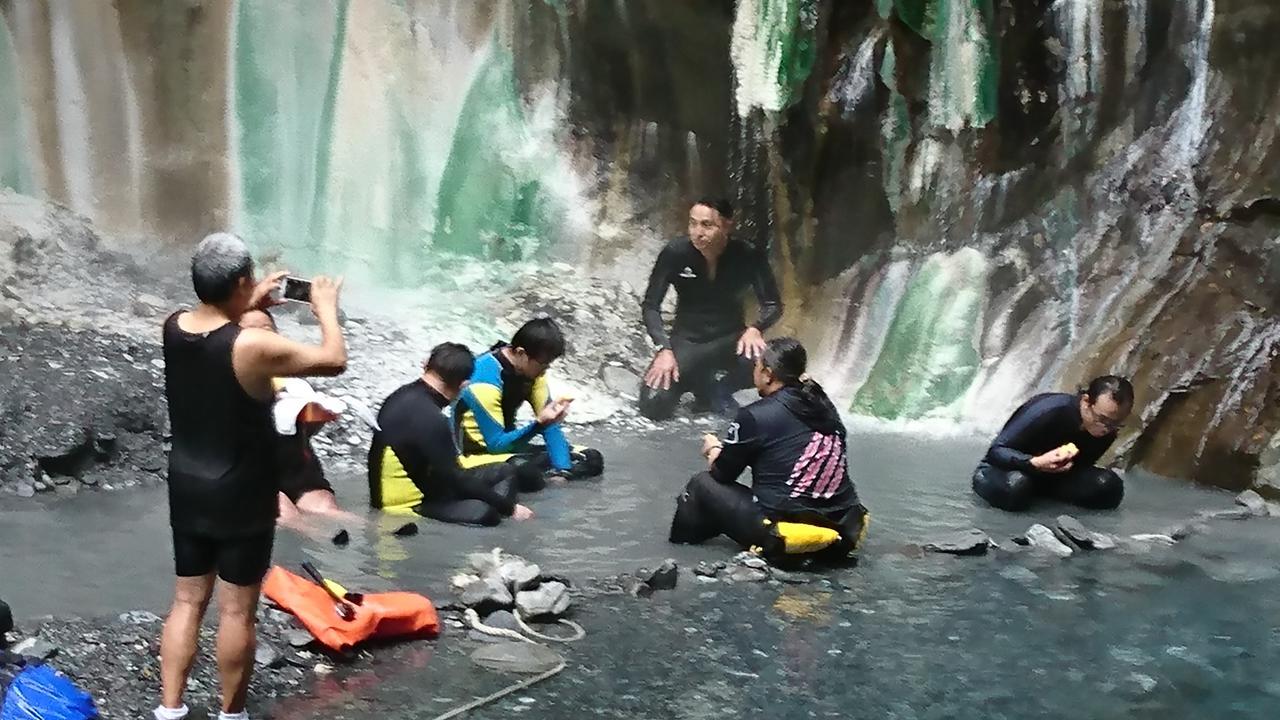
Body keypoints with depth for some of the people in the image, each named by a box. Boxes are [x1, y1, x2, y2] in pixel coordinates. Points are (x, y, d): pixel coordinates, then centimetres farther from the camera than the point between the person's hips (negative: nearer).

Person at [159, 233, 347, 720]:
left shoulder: (173, 327, -6)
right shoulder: (252, 347, -26)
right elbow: (333, 360, -16)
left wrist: (249, 306, 15)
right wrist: (326, 307, -1)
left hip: (186, 487, 6)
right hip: (240, 497, -6)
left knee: (187, 601, 17)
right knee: (237, 610, 8)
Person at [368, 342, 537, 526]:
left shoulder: (405, 395, 2)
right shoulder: (429, 419, -27)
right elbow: (455, 479, -23)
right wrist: (509, 507, -16)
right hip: (409, 506, -10)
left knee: (506, 471, 7)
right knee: (482, 513, -35)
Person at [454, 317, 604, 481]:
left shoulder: (531, 368, -5)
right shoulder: (485, 381, -27)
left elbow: (550, 424, -5)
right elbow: (496, 445, -24)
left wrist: (562, 471, -17)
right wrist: (539, 423, -35)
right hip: (476, 454, -7)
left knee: (592, 459, -1)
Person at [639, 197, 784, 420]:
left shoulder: (748, 257, -16)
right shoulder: (675, 253, -17)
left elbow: (773, 305, -7)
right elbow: (650, 305, -10)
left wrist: (755, 328, -28)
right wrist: (664, 349, -22)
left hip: (728, 340, 0)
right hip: (686, 341, 1)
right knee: (653, 407, -20)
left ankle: (721, 389, 0)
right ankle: (698, 383, 13)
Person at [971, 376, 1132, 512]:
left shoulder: (1107, 430, -15)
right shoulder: (1048, 411, -32)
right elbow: (996, 451, -29)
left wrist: (1069, 466, -20)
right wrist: (1035, 463, -46)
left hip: (1056, 476, 4)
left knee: (1110, 487, -20)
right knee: (1014, 488, -41)